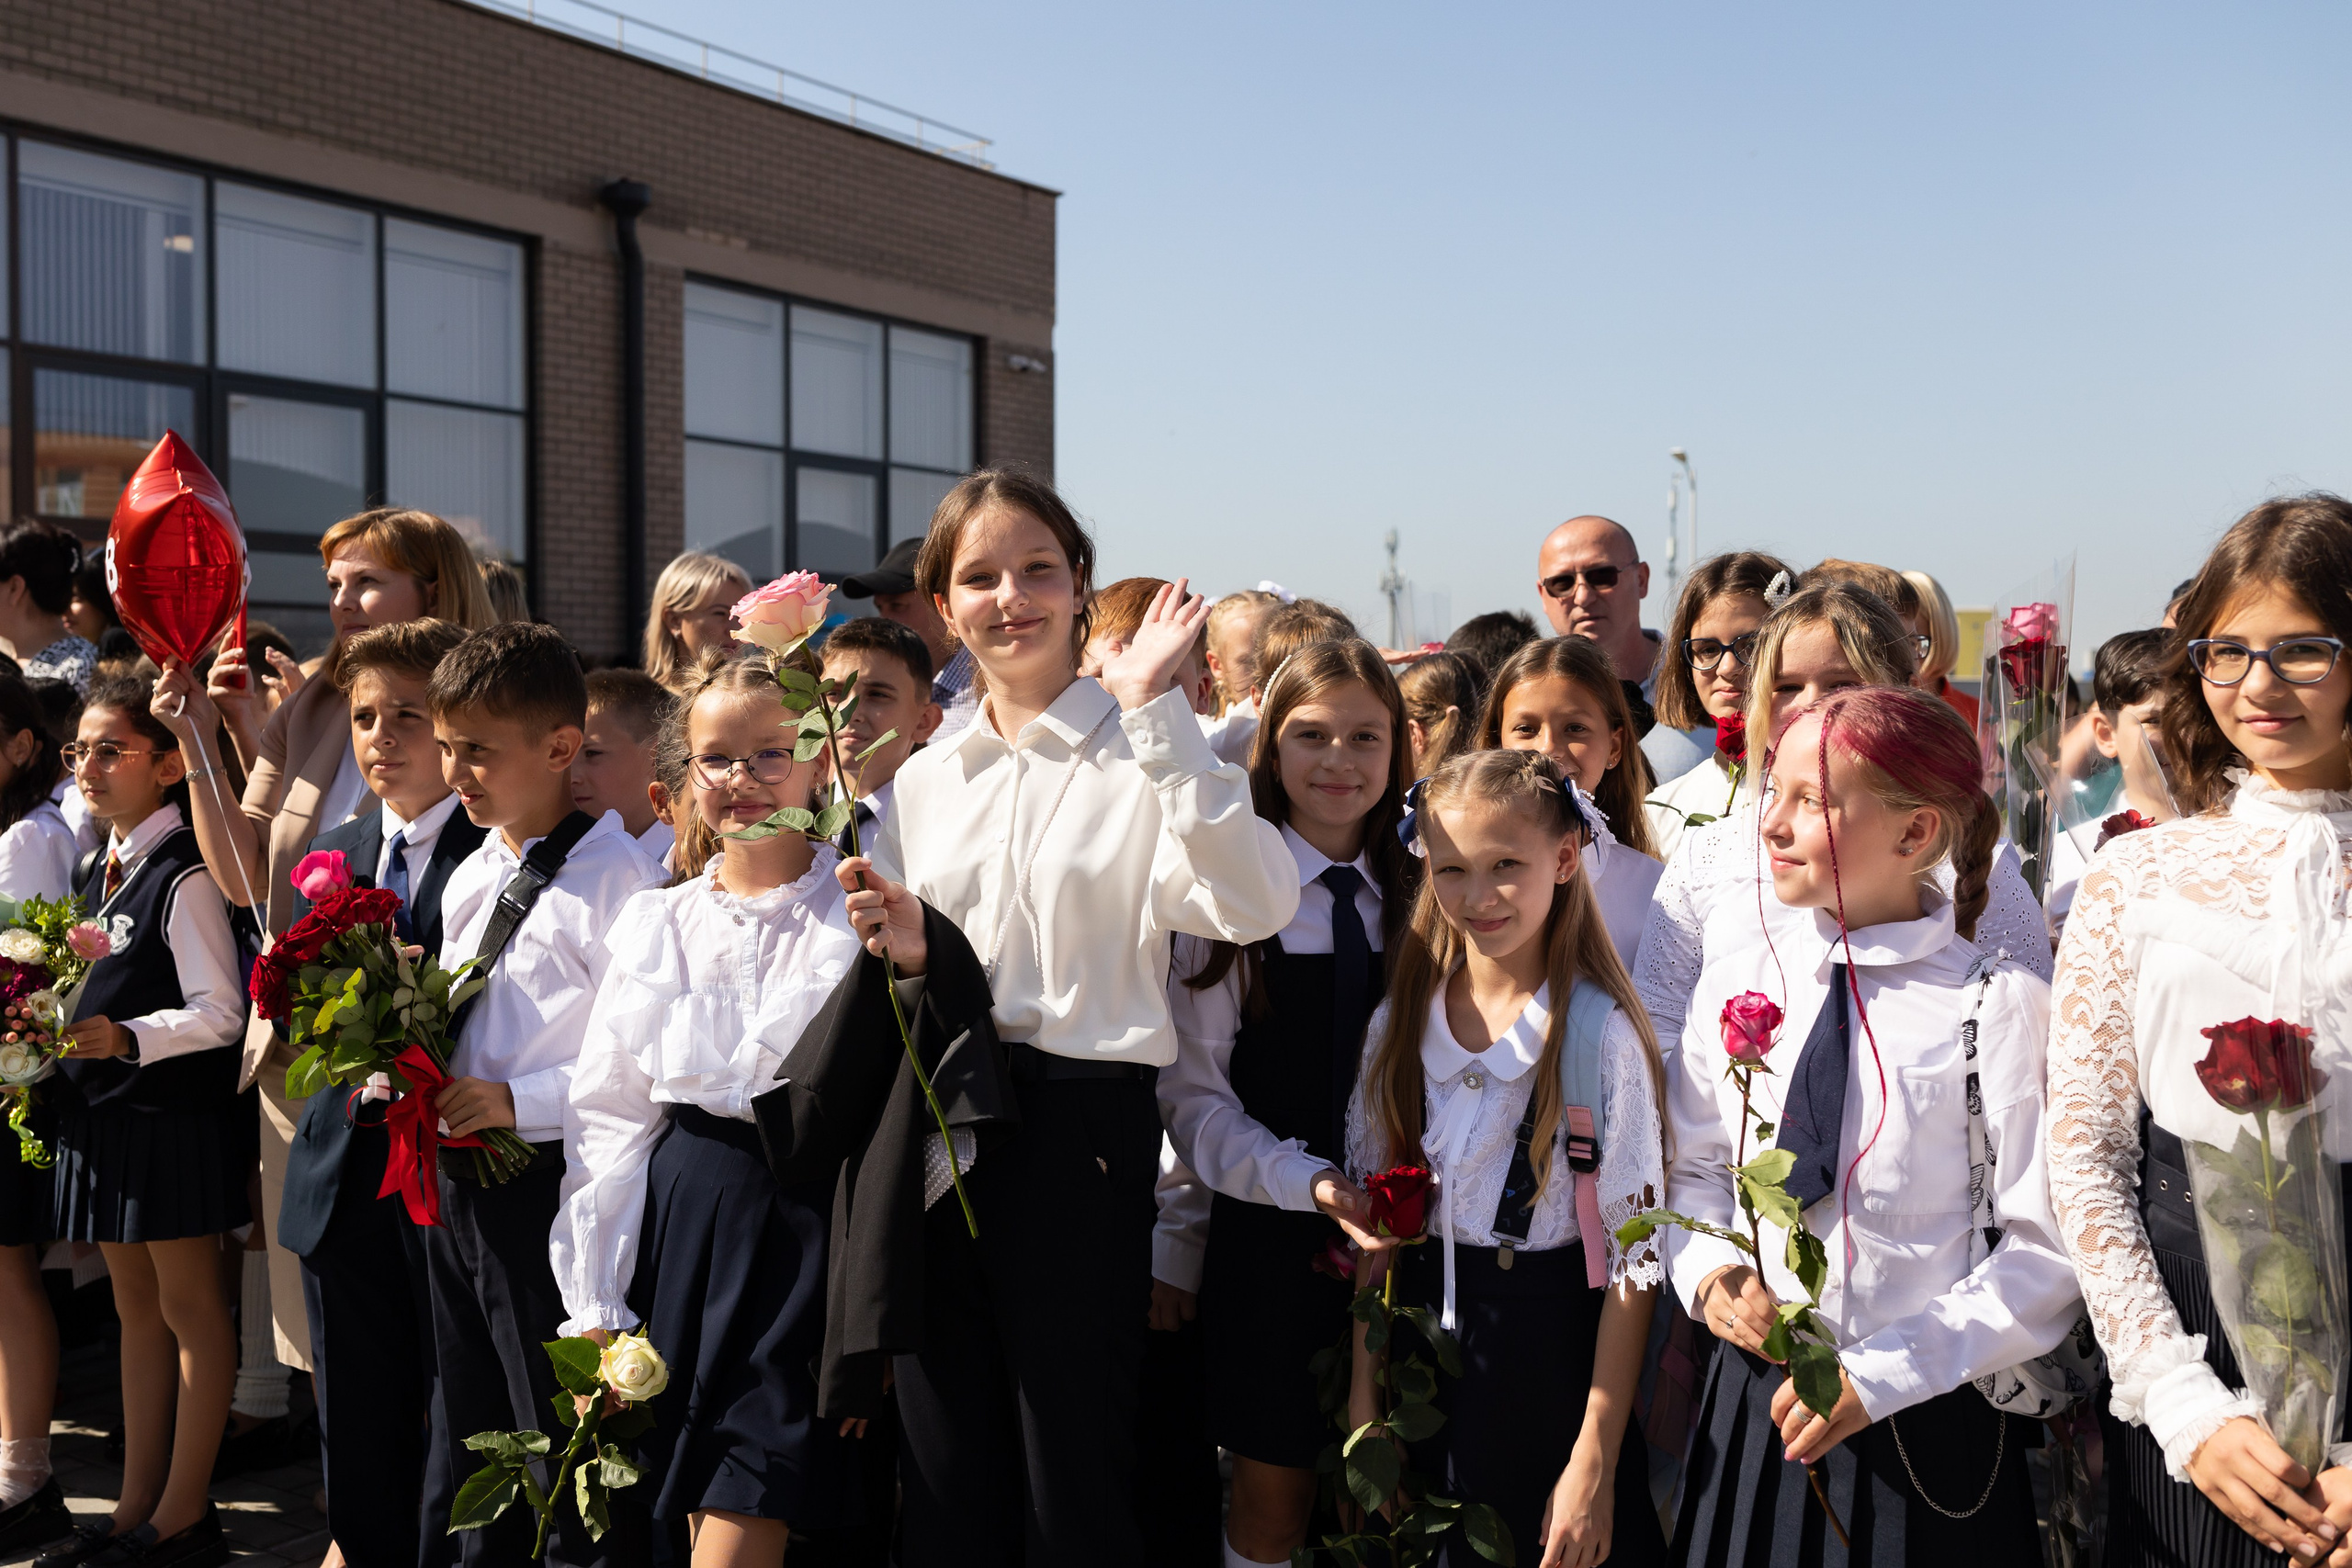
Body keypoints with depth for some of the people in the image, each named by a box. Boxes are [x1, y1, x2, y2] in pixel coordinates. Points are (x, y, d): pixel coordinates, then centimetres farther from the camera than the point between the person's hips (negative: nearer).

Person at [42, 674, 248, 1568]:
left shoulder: (183, 878, -15)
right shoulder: (99, 872, 12)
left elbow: (221, 1013, -17)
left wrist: (126, 1038, -29)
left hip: (176, 1116, -9)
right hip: (106, 1114, 9)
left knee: (189, 1307, 2)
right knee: (135, 1309, 15)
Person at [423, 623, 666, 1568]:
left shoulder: (613, 876, -16)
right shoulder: (468, 879, 12)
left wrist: (518, 1102, -21)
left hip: (552, 1183, -8)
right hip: (457, 1185, 9)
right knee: (469, 1442, 21)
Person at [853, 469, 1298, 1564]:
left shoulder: (1142, 758, -4)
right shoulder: (922, 782, 13)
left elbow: (1254, 904, -23)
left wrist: (1155, 711, -23)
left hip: (1080, 1131, -5)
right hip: (933, 1132, 5)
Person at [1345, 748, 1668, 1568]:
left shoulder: (1598, 1034, -15)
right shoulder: (1400, 1023, 0)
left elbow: (1632, 1255, -13)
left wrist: (1595, 1461, -13)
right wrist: (1363, 1394, 6)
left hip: (1549, 1346, -4)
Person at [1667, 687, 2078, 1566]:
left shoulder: (2000, 1008, -12)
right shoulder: (1734, 980, 1)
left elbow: (2049, 1253, -11)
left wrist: (1880, 1377, -16)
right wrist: (1709, 1271, -8)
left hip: (1931, 1429, -4)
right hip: (1753, 1404, 4)